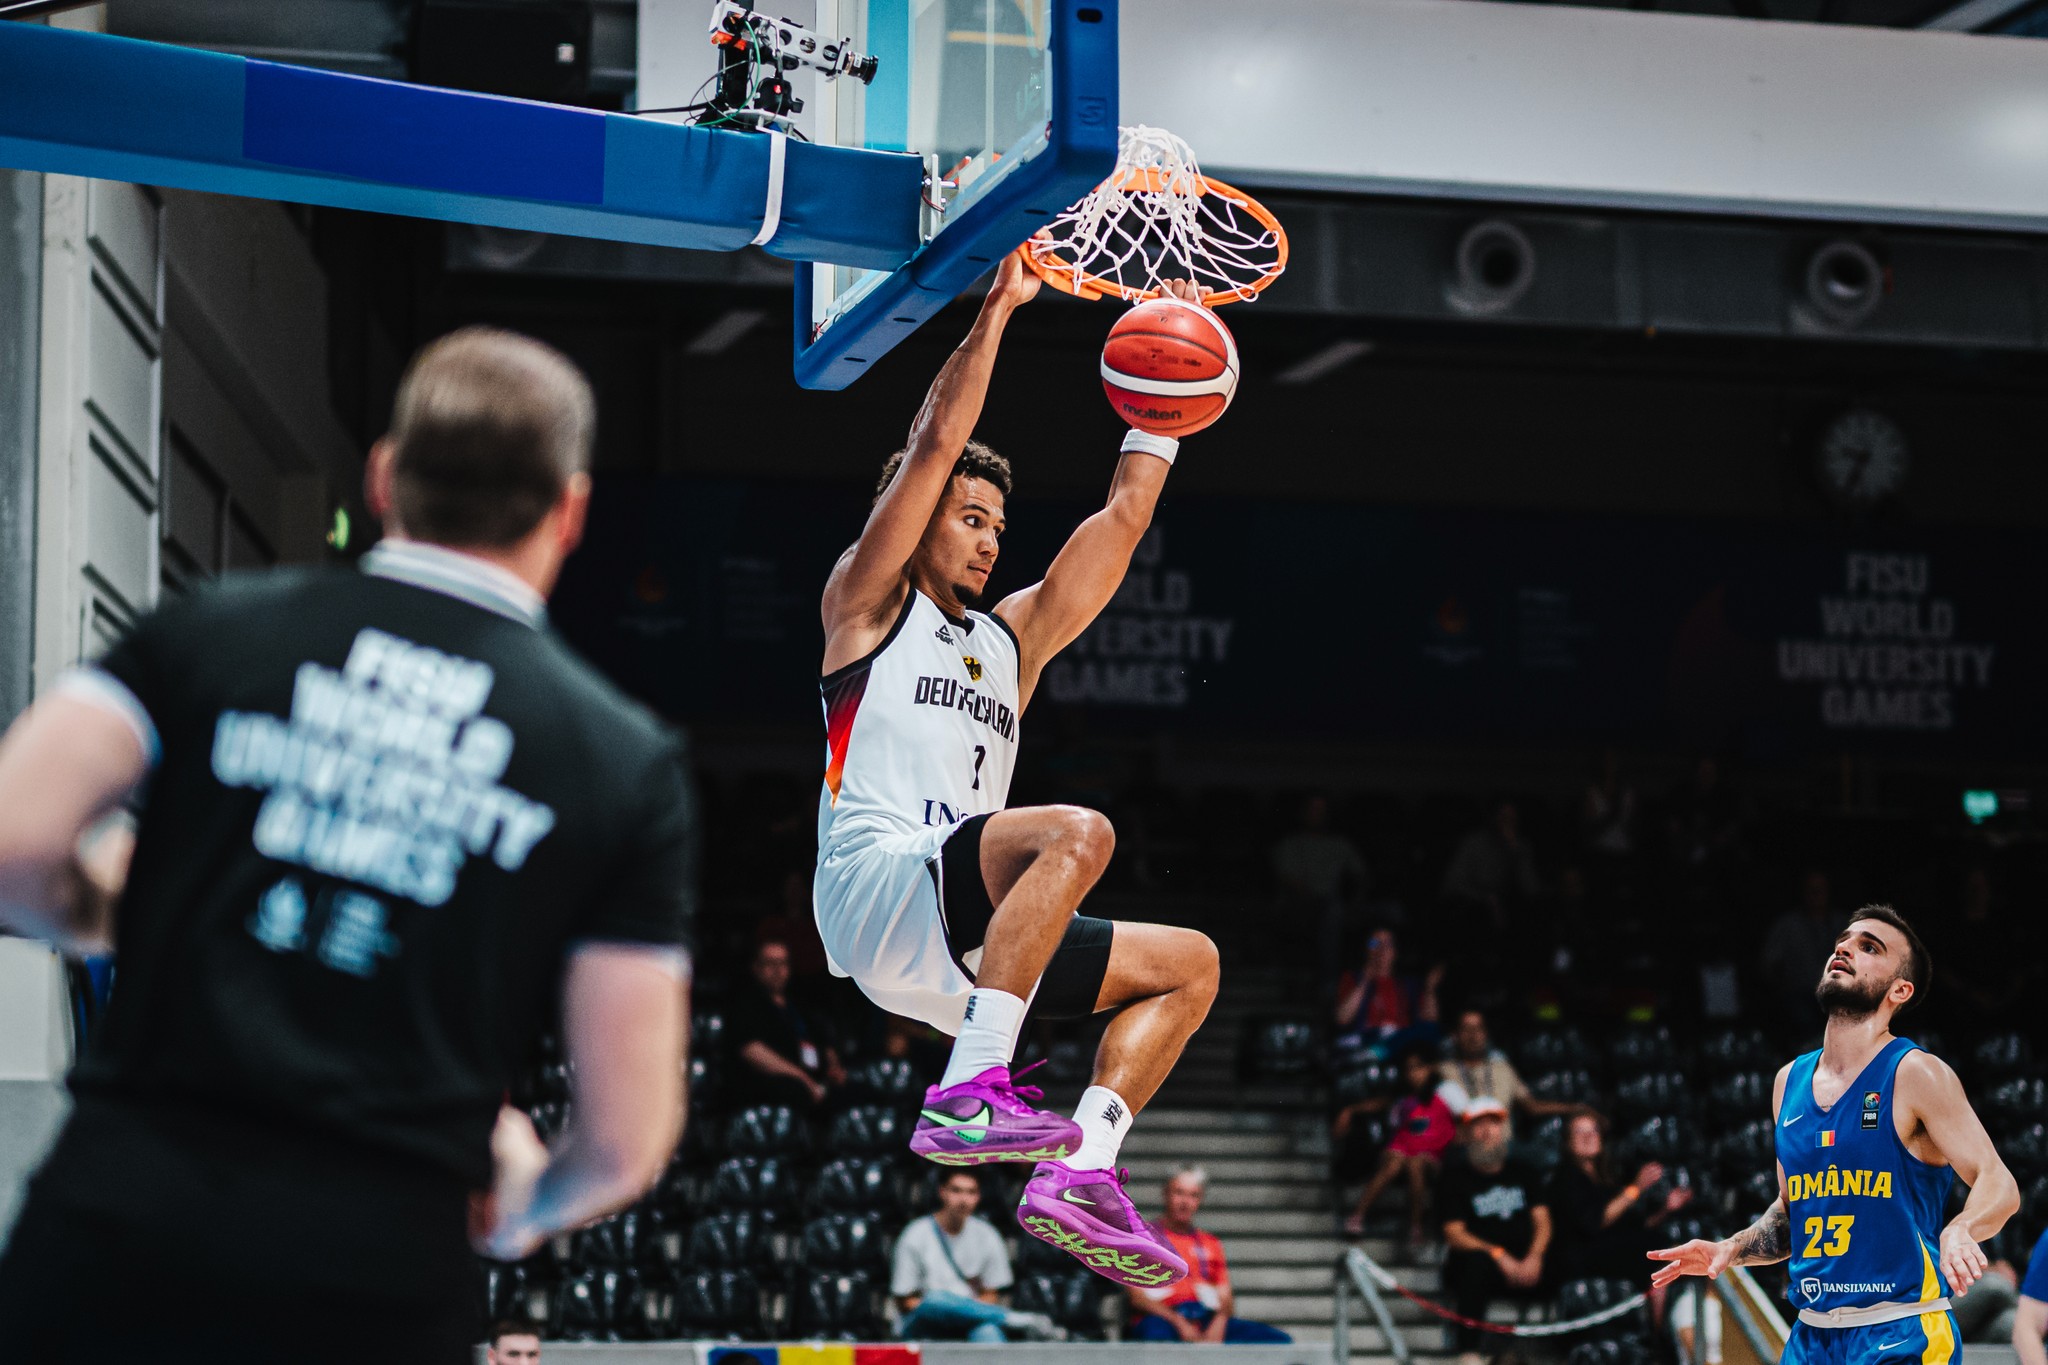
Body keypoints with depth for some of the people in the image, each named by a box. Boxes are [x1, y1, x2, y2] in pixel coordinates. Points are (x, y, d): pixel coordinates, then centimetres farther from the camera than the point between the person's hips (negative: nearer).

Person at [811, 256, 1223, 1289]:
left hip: (963, 945, 8)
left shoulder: (1014, 640, 28)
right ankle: (968, 1093, -39)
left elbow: (1122, 518, 26)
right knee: (1074, 833, -31)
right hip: (874, 887, -8)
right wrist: (997, 309, 1)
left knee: (1190, 964, 6)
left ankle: (1079, 1172, -13)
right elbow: (936, 443, 1)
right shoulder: (868, 605, 11)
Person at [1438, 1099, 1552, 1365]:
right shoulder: (1456, 1177, 6)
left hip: (1526, 1262, 3)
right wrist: (1498, 1255, -19)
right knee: (1475, 1262, -38)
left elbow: (1542, 1222, 8)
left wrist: (1534, 1257, -14)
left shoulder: (1522, 1171, 17)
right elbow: (1454, 1234, -4)